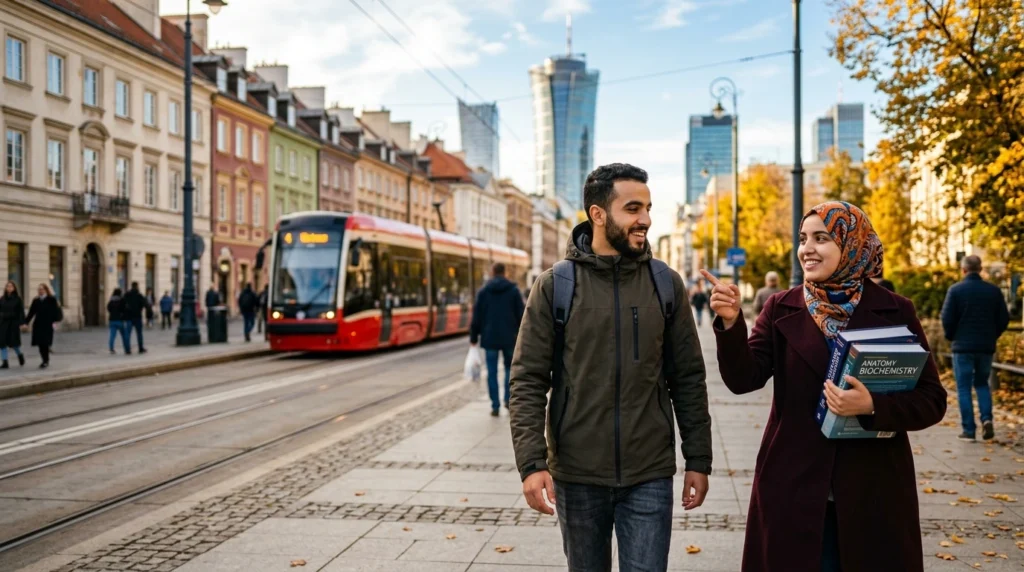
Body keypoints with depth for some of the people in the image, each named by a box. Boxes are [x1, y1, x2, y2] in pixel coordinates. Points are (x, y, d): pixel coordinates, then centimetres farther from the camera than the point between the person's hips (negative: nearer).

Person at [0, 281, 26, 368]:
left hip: (14, 323, -3)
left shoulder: (18, 299, -2)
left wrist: (21, 323, -11)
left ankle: (20, 355, 29)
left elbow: (21, 311, -5)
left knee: (13, 342, -2)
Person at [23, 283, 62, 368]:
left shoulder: (52, 300, -2)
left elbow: (56, 311, -5)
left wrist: (55, 321, -15)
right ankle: (45, 360, 14)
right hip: (38, 325, 4)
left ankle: (46, 361, -2)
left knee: (45, 343, -9)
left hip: (47, 325, -4)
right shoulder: (36, 301, 11)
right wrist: (26, 322, 3)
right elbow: (31, 313, 9)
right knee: (40, 344, 3)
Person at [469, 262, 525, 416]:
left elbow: (477, 316, 1)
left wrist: (473, 337, 6)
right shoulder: (514, 290, 1)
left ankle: (495, 406, 1)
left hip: (490, 337, 0)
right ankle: (508, 400, 12)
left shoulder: (484, 291, 2)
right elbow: (520, 315, -1)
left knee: (492, 372, 3)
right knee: (510, 368, 17)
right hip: (509, 337, 0)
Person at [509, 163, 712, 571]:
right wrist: (530, 462, -14)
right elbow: (527, 381, -6)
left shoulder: (667, 284, 0)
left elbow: (688, 379, 4)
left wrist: (698, 460, 2)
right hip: (576, 475, 0)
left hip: (650, 475, 0)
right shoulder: (555, 286, -5)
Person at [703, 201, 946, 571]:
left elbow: (932, 401, -3)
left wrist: (873, 406, -20)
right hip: (793, 489, 1)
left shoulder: (895, 312, -1)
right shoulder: (781, 309, 2)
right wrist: (731, 323, -24)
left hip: (875, 491, 0)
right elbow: (743, 380, -9)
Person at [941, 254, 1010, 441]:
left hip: (963, 346, -3)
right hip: (986, 347, 3)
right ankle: (987, 418, -1)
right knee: (982, 384, 19)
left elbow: (947, 318, -11)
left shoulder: (956, 290, -9)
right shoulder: (994, 290, 1)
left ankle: (969, 430, 1)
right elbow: (1004, 319, 2)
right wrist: (992, 336, 17)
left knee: (964, 388, 4)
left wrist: (951, 336, 7)